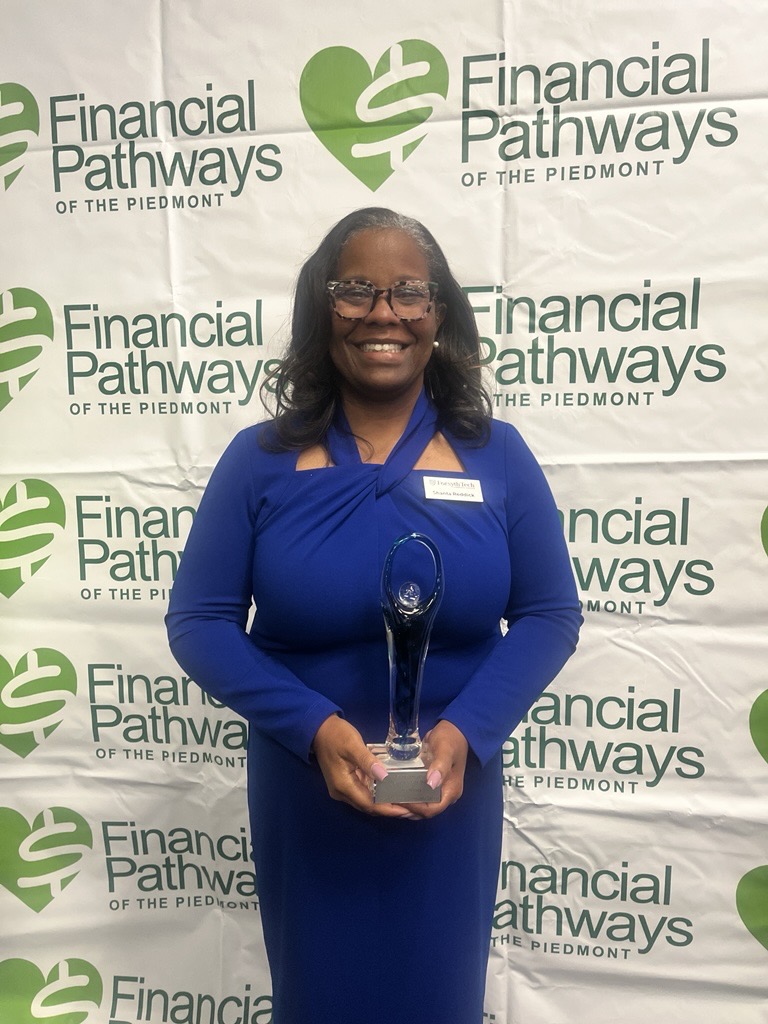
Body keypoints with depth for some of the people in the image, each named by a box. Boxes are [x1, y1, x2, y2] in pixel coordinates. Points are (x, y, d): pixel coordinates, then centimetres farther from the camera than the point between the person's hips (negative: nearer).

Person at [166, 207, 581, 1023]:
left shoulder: (497, 456, -5)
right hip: (303, 792, 0)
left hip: (450, 792, 1)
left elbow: (550, 613, -4)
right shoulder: (259, 461, -7)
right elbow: (198, 620, -7)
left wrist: (464, 731, -19)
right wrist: (314, 727, -21)